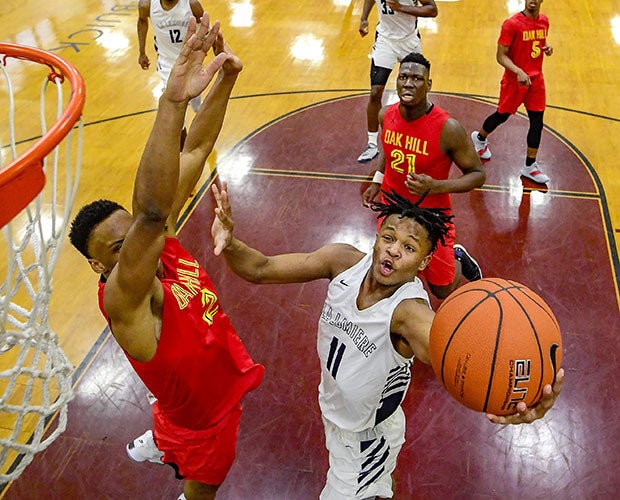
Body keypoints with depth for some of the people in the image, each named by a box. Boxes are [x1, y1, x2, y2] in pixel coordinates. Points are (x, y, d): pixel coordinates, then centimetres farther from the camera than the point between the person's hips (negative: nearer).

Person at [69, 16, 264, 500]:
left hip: (219, 382, 7)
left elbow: (195, 152, -24)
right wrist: (173, 102, -68)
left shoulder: (161, 243, -19)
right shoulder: (123, 302, -38)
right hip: (202, 421, -7)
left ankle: (155, 443, 69)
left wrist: (227, 77, -36)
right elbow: (151, 214, -59)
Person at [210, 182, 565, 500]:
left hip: (367, 437, -6)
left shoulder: (410, 312, -36)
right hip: (333, 408, 6)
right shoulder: (344, 261, -21)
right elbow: (261, 270, -18)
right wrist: (230, 244, -38)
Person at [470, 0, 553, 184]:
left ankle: (530, 166, 13)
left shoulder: (544, 21, 3)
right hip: (514, 81, -5)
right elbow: (501, 56, -18)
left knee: (537, 122, 3)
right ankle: (480, 138, 44)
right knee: (502, 115, 12)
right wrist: (519, 72, -31)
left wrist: (547, 47, -2)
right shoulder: (512, 24, -17)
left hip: (536, 79, 5)